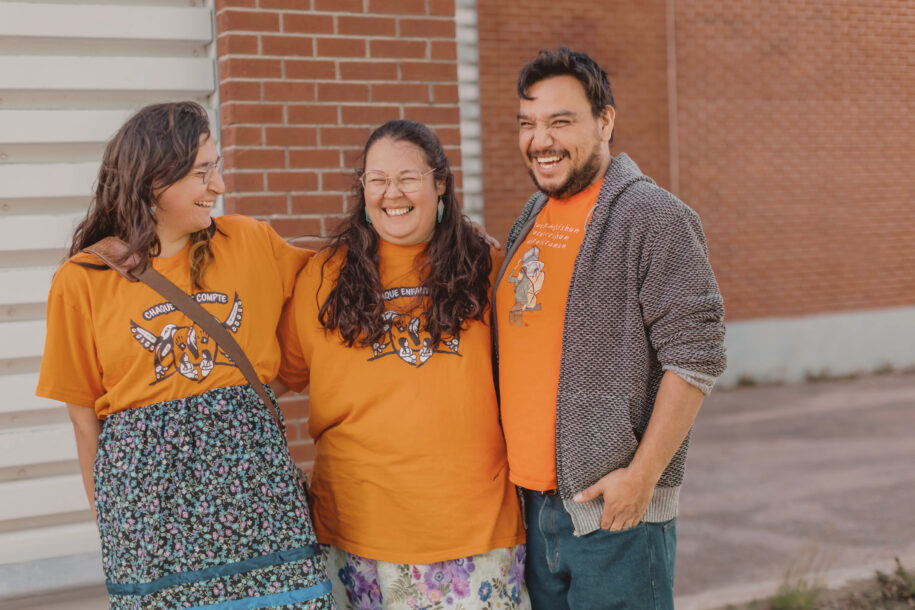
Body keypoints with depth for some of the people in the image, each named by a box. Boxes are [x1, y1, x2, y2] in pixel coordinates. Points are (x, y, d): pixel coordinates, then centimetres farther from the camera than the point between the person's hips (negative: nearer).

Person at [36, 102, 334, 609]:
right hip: (146, 486, -1)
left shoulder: (251, 242, 6)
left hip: (249, 462, 2)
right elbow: (85, 417, 5)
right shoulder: (82, 281, 0)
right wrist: (106, 517, 9)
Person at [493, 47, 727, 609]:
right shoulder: (532, 219, 12)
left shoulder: (653, 216, -11)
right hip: (531, 500, 7)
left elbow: (696, 357, -15)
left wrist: (642, 476, -17)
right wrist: (519, 467, 14)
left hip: (615, 505, -7)